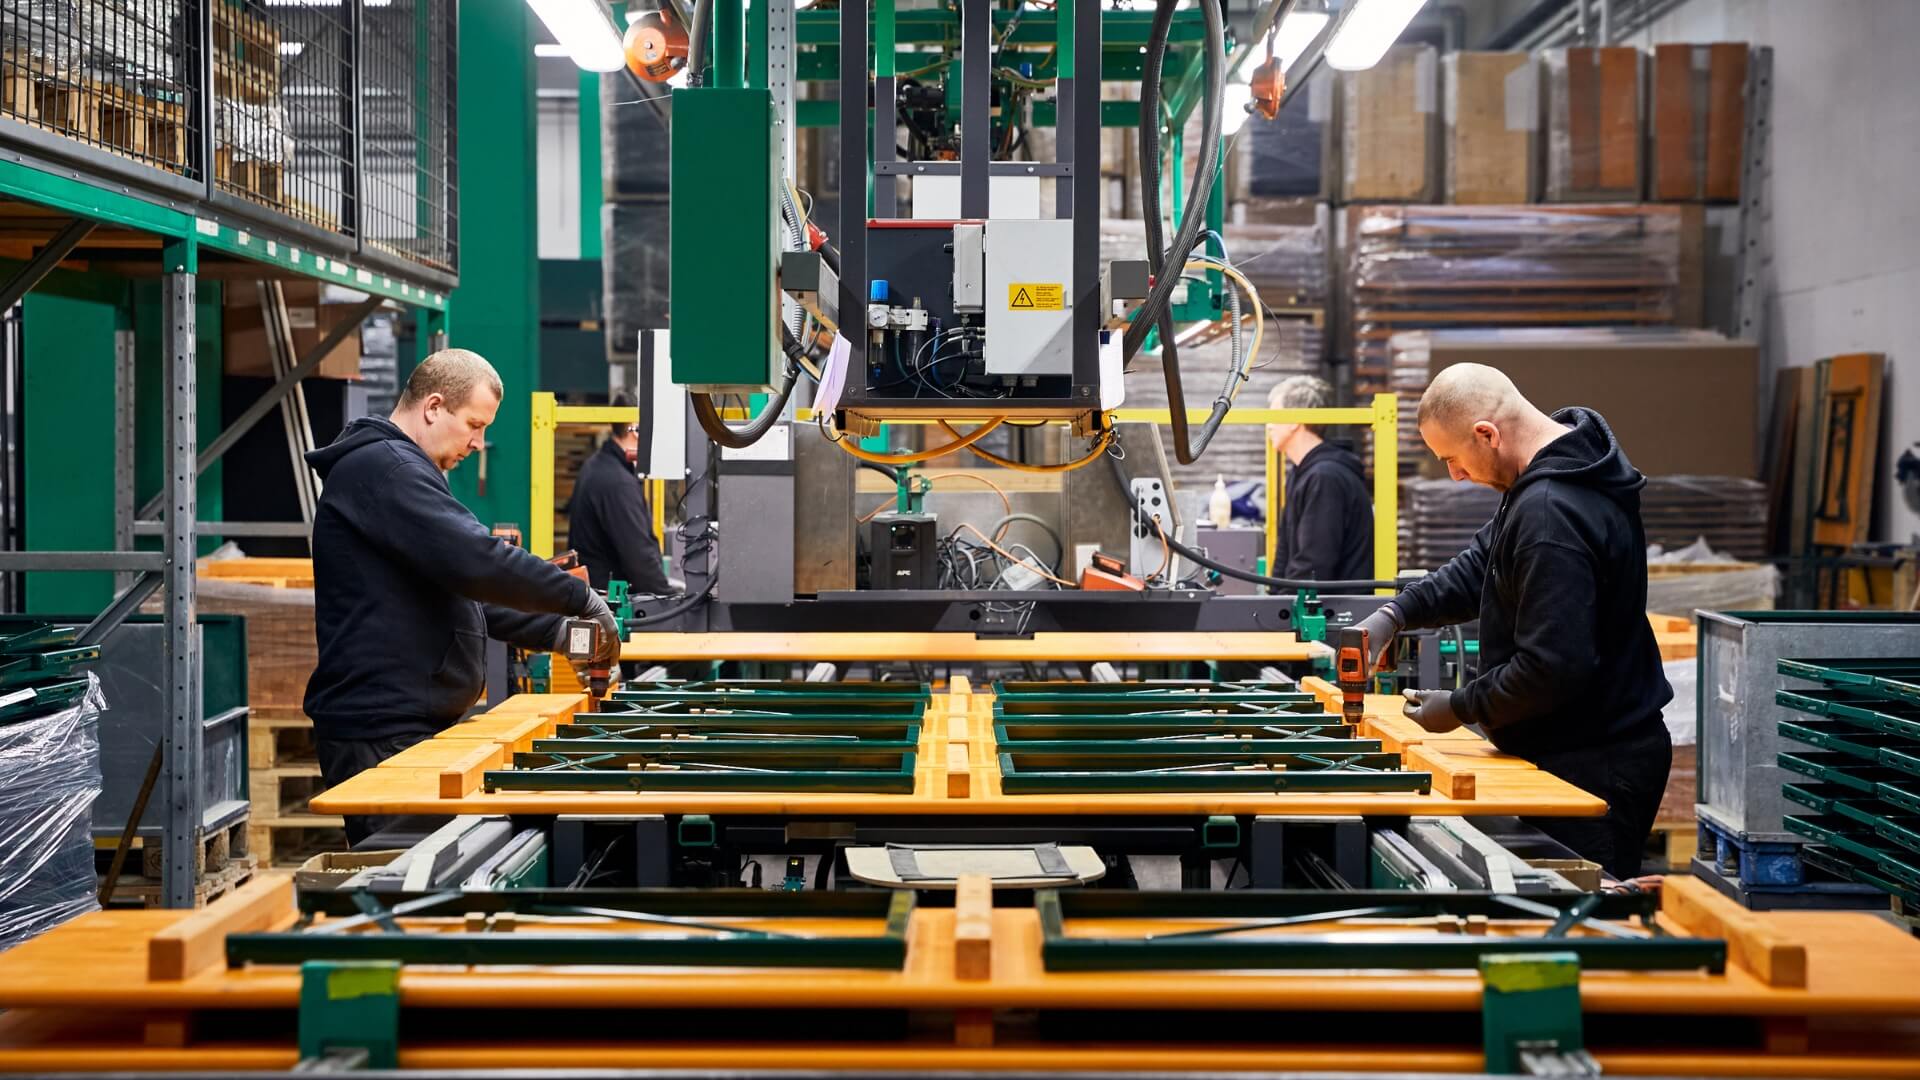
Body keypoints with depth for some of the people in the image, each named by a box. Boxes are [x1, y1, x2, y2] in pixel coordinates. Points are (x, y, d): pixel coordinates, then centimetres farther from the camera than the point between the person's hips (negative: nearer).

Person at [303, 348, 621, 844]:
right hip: (382, 733, -10)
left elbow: (465, 589, 25)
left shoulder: (401, 468, 22)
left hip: (416, 724, 10)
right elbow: (476, 562, -23)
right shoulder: (383, 467, -13)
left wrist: (554, 630, 12)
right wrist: (580, 597, -13)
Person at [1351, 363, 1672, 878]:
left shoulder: (1550, 514, -27)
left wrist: (1460, 708, -13)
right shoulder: (1567, 466, 6)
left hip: (1593, 768, -10)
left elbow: (1552, 668, -28)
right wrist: (1397, 613, 3)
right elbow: (1486, 563, 16)